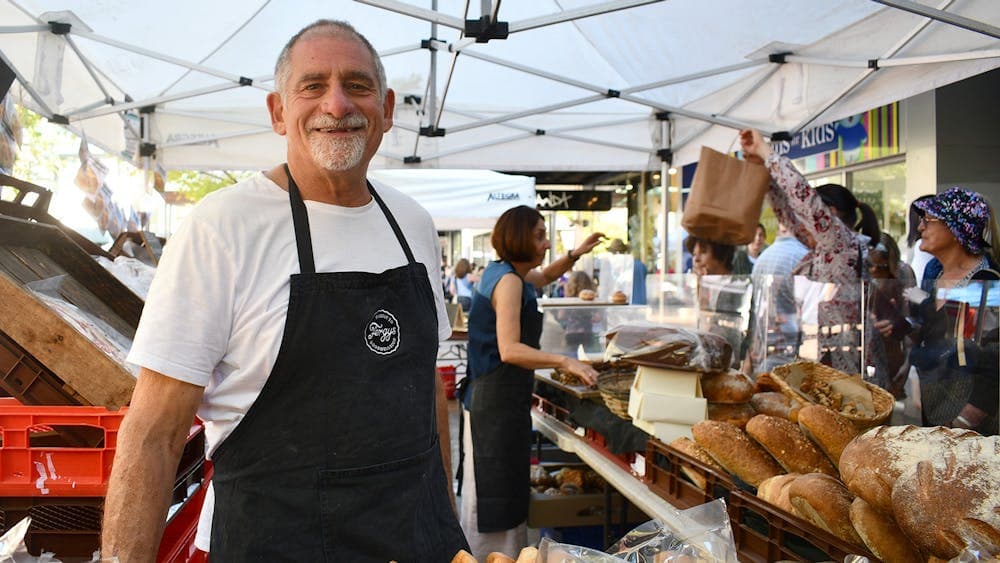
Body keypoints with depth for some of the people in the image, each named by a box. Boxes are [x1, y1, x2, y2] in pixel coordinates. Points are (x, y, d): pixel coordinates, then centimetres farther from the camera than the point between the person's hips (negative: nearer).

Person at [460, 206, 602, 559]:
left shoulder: (503, 272, 12)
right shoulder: (509, 280, -18)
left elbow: (545, 277, 32)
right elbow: (510, 350, -26)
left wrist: (575, 254, 18)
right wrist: (564, 362, -29)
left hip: (498, 399, 11)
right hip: (497, 401, -11)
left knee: (504, 494, 19)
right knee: (494, 497, -2)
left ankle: (487, 554, 30)